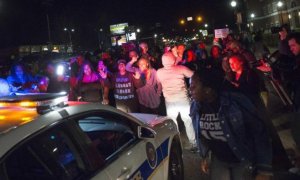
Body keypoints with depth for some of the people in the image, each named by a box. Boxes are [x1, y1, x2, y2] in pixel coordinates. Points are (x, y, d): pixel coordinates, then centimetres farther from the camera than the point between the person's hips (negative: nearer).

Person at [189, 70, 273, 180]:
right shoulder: (195, 108, -11)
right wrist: (204, 156, 12)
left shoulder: (237, 103, -28)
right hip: (218, 160, 4)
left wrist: (265, 170, -21)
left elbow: (260, 134, -22)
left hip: (244, 161, -4)